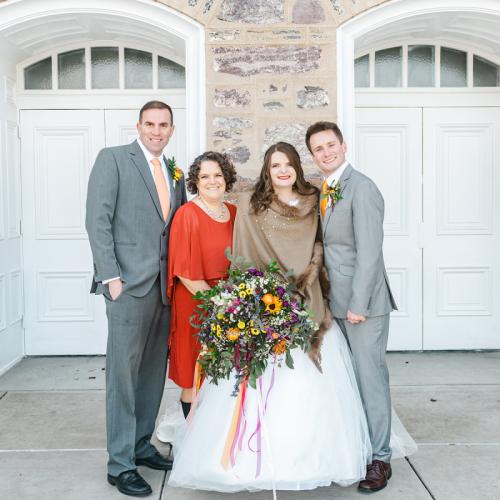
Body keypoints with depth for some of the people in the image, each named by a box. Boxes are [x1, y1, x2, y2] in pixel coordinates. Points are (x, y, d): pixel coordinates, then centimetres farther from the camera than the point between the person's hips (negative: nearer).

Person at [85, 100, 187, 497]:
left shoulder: (174, 173, 17)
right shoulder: (113, 158, -1)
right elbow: (98, 220, -8)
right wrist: (110, 277, -14)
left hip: (164, 285, 6)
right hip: (129, 284, -6)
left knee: (153, 371, 12)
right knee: (123, 372, -2)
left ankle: (141, 445, 26)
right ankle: (120, 464, 9)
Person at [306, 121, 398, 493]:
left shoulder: (361, 187, -12)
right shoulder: (324, 191, 13)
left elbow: (369, 251, -17)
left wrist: (358, 305, -18)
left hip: (362, 302, -8)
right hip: (336, 304, 8)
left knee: (371, 378, 0)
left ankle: (380, 459, 13)